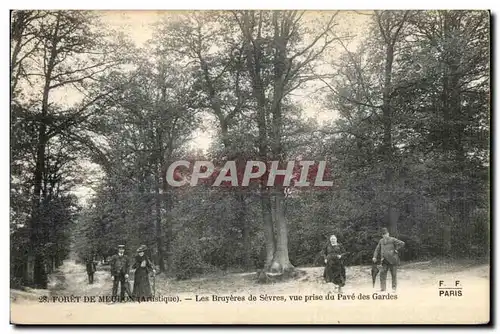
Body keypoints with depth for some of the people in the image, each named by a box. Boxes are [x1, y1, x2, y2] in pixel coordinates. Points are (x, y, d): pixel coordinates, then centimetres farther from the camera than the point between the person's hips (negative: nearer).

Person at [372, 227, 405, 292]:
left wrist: (396, 249, -11)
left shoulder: (393, 240, -5)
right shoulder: (381, 241, 12)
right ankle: (382, 288, -2)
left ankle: (394, 288, 10)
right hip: (385, 261, 5)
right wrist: (374, 257, 5)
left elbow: (402, 243, -10)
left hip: (392, 260, -5)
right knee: (382, 273, -5)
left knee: (394, 274, 2)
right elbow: (377, 249, 17)